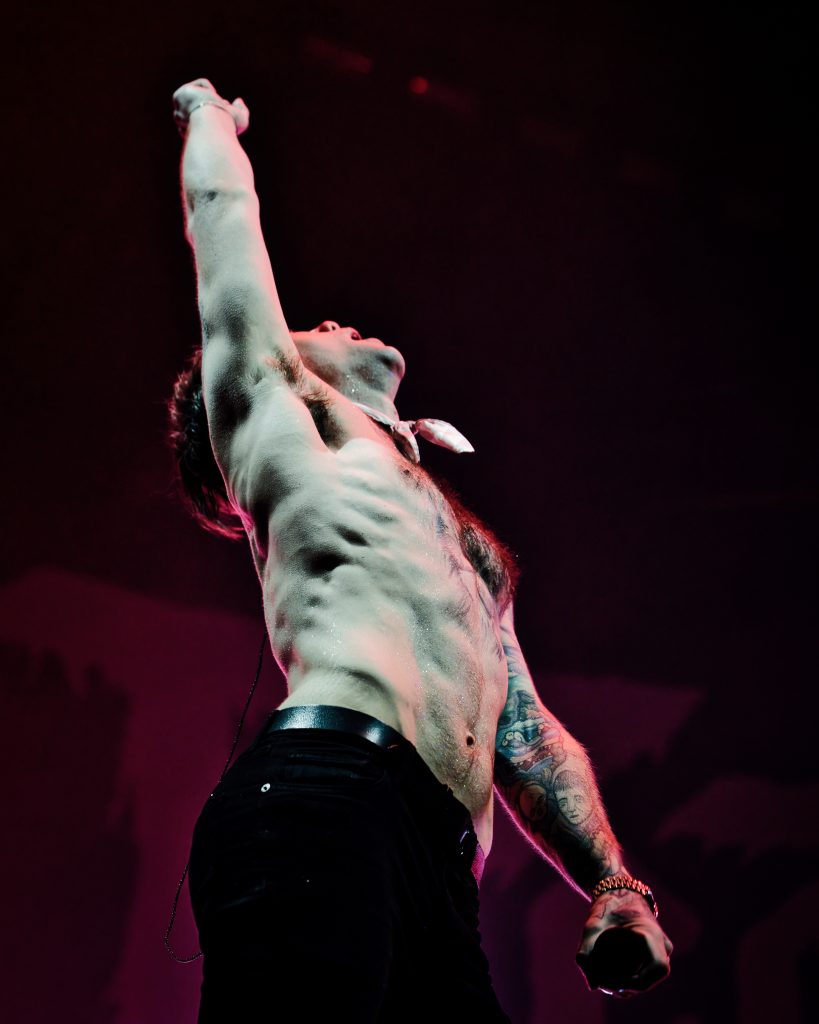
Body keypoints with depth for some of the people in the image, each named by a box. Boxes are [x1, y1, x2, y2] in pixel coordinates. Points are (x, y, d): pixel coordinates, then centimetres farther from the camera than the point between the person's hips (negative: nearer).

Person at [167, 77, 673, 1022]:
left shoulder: (452, 535, 38)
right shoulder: (277, 420, 21)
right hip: (322, 798, -7)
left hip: (439, 874, 7)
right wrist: (209, 114, 46)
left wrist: (616, 887, 16)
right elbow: (221, 207, 24)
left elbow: (528, 739, 32)